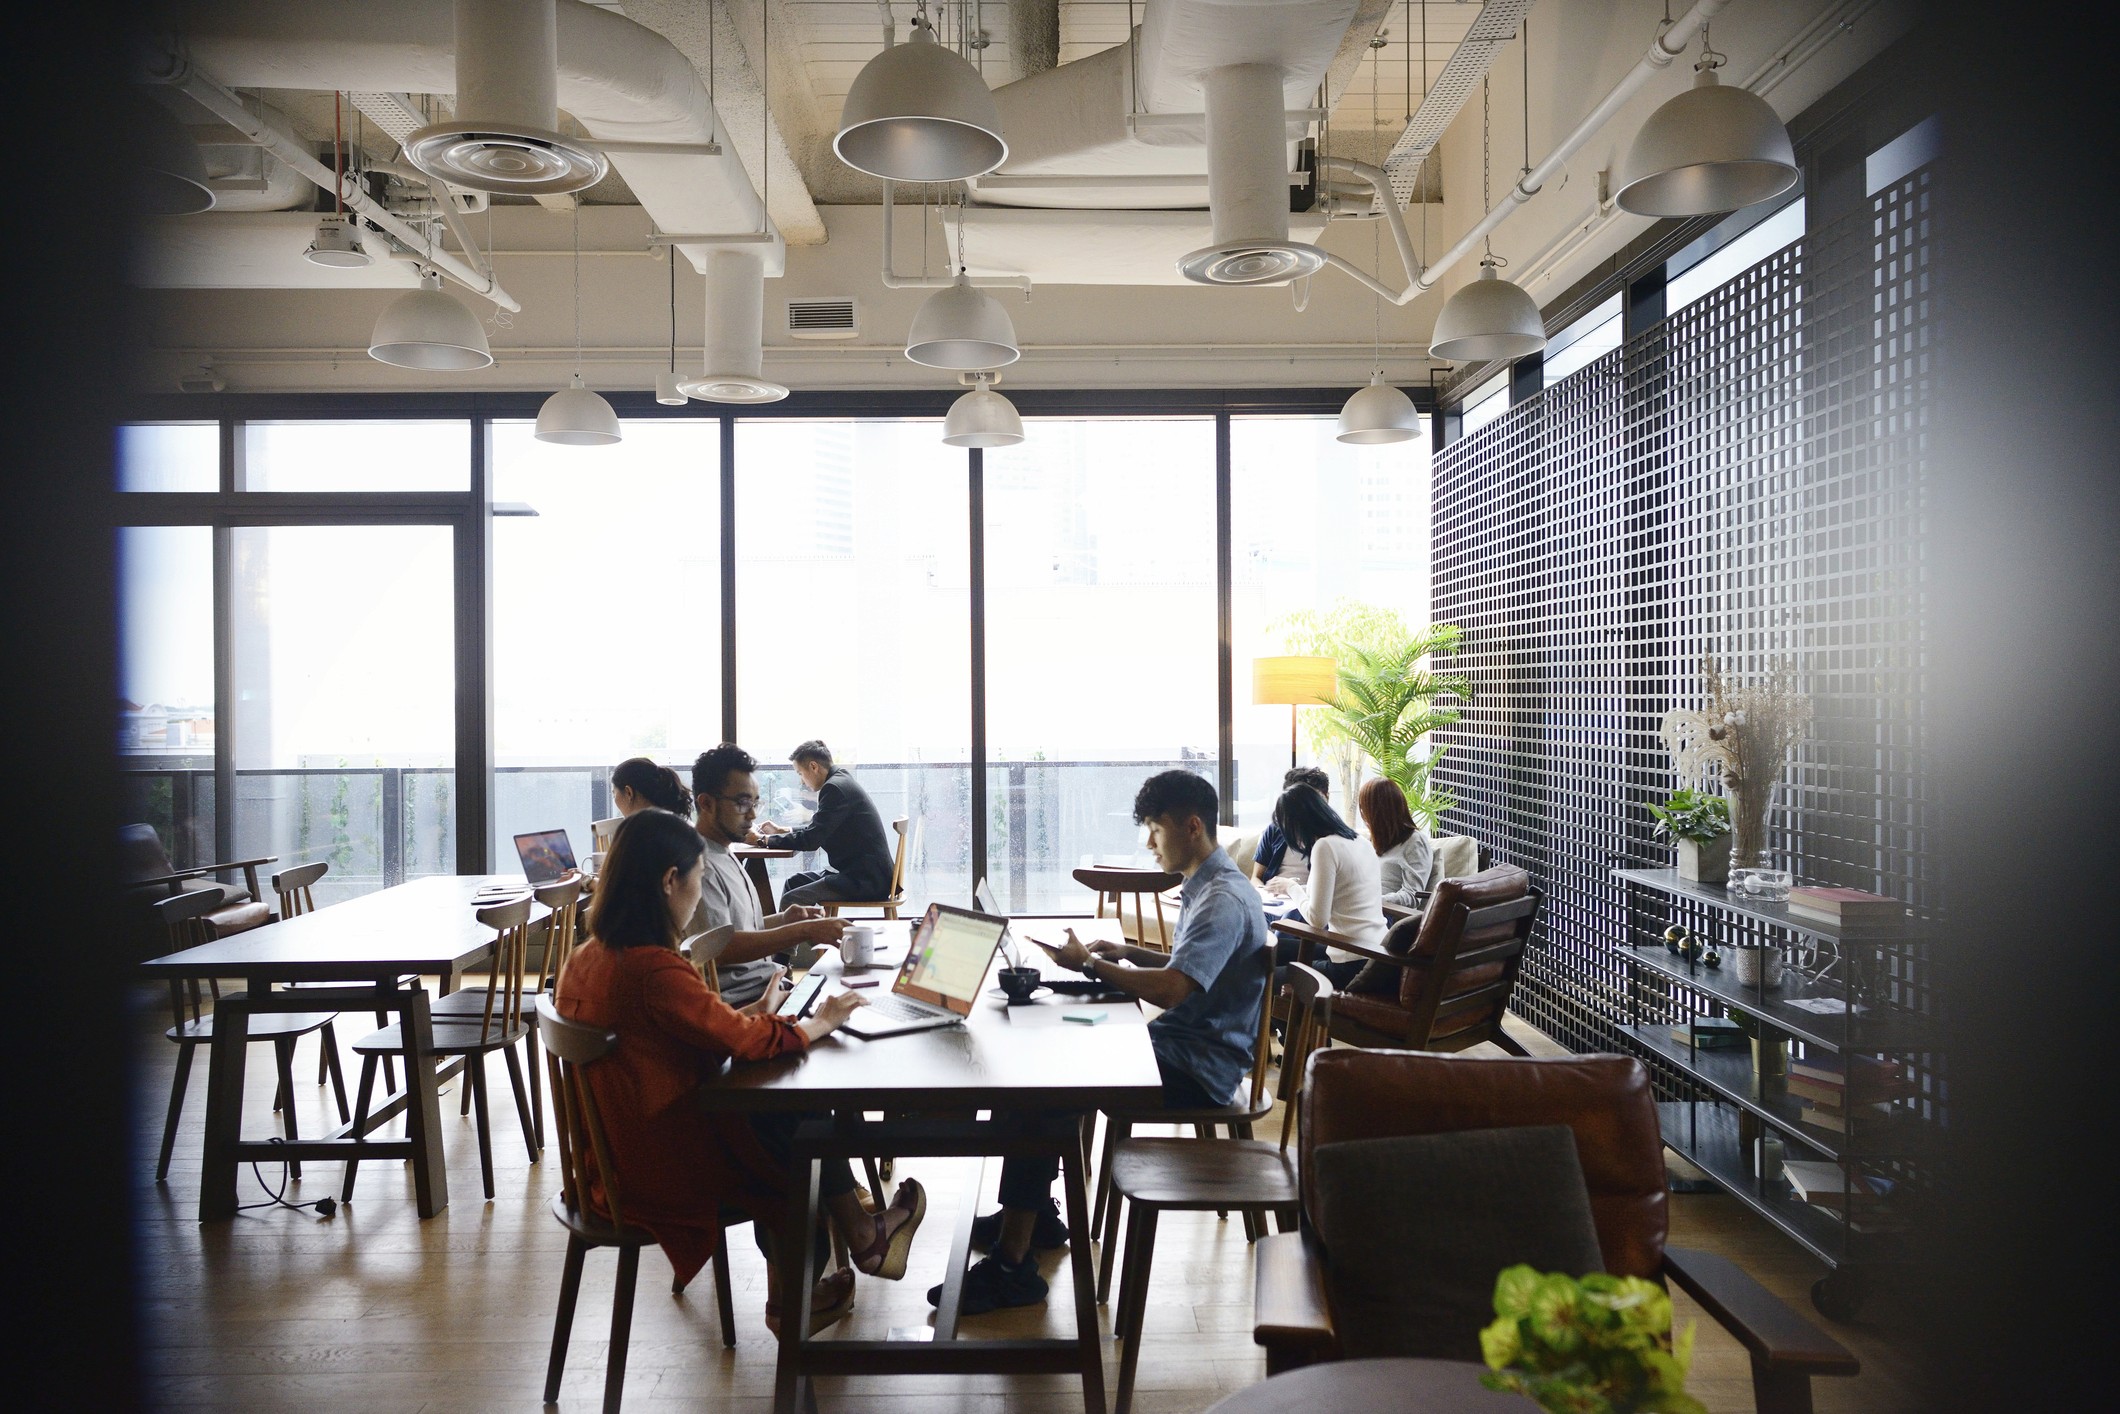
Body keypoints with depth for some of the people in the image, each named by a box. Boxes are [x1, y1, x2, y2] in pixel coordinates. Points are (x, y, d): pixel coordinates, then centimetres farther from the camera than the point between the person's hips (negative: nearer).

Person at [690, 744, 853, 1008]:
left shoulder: (725, 857, 18)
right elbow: (718, 948, -24)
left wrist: (783, 920, 9)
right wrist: (804, 931, -26)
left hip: (766, 985, 10)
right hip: (739, 1003, -10)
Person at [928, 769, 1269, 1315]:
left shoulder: (1224, 900, -20)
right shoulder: (1205, 887, 14)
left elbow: (1170, 989, -30)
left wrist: (1091, 964, -17)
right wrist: (1126, 953, 11)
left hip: (1198, 1068, -11)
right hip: (1179, 1046, 11)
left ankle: (1012, 1265, -16)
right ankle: (1035, 1213, 16)